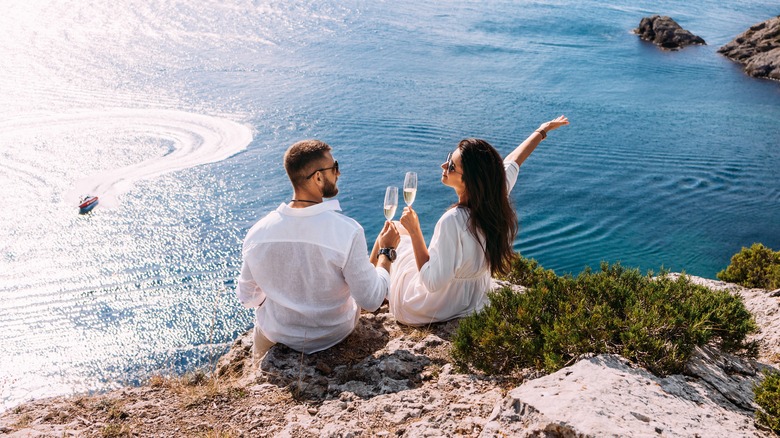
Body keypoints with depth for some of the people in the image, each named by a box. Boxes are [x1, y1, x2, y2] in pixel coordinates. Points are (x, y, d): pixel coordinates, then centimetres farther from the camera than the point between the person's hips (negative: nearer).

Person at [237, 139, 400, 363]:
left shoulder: (257, 232, -19)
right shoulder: (348, 231, -30)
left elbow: (248, 298, -5)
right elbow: (371, 301, -22)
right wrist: (387, 252, -8)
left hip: (277, 336, 2)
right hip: (334, 335, -1)